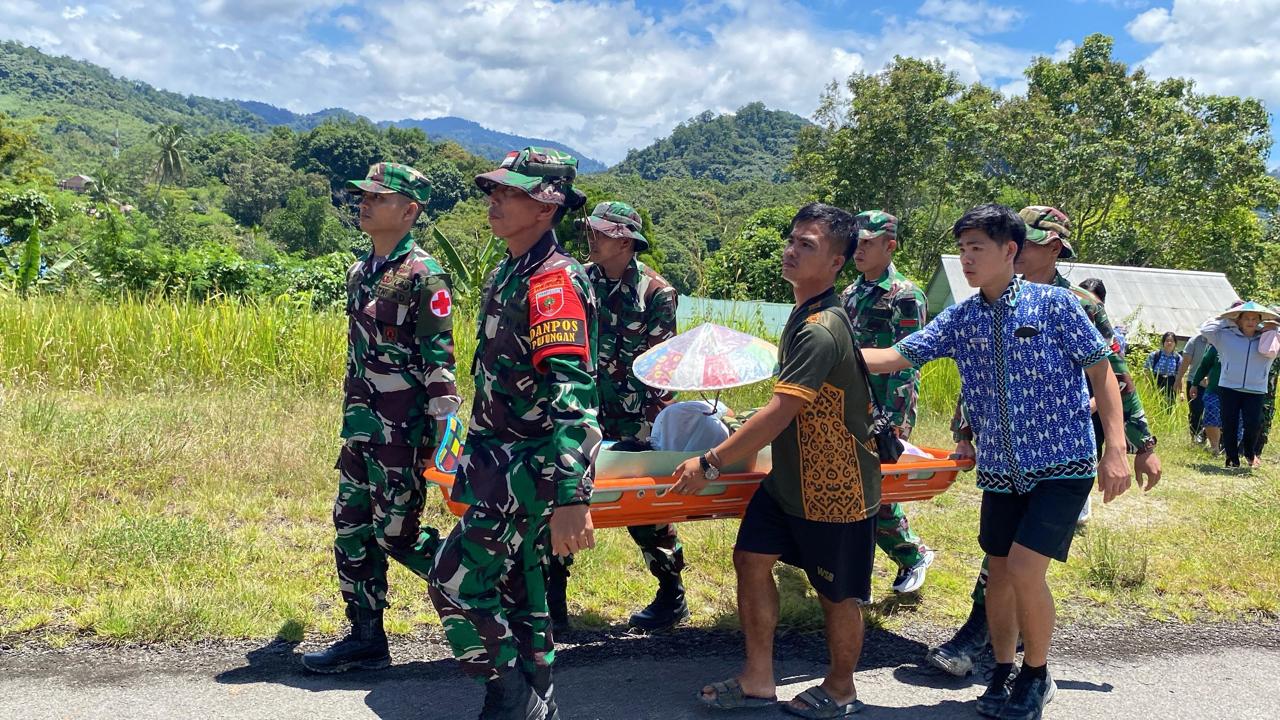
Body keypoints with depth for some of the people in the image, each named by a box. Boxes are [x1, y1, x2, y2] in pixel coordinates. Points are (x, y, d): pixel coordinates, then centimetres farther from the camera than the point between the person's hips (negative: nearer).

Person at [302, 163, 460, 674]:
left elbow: (439, 357, -16)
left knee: (395, 532, -3)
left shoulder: (423, 275, -13)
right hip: (360, 423, 9)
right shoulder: (359, 272, 13)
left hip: (402, 427, -9)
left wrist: (440, 430, -18)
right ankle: (366, 639, 21)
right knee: (351, 528, 10)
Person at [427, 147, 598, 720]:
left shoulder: (554, 281, -19)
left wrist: (569, 497, -35)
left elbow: (571, 393, -29)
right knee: (517, 586, 16)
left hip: (528, 467, -9)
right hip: (500, 459, 9)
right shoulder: (509, 272, 12)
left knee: (455, 581, -7)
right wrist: (478, 448, 27)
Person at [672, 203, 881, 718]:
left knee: (837, 594, 9)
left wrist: (711, 463, -25)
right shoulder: (805, 311, 5)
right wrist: (742, 432, 22)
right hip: (789, 477, 9)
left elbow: (779, 413, -29)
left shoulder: (822, 331, -27)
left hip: (834, 488, -9)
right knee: (751, 559, 9)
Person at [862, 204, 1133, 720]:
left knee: (1024, 570, -12)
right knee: (999, 573, 10)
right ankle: (1003, 672, 30)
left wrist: (1115, 449, -13)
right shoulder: (959, 319, 4)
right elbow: (895, 357, -3)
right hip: (1000, 469, 5)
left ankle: (1037, 676, 13)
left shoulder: (1054, 303, -6)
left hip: (1063, 463, -4)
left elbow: (1101, 370, -5)